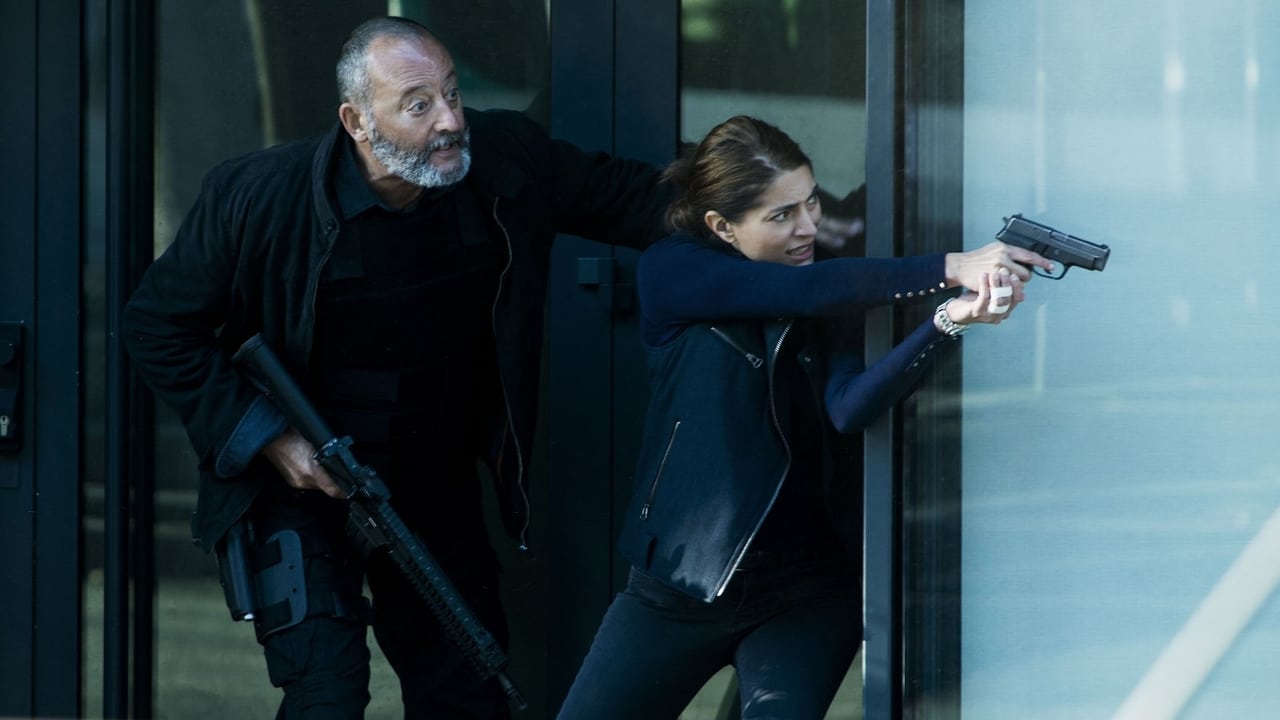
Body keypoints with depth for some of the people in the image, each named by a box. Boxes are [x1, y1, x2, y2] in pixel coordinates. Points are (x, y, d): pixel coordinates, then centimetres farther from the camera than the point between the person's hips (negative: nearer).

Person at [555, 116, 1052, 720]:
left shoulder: (833, 295, 1)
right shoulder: (671, 274, -6)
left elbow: (846, 409, -17)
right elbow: (802, 291, -22)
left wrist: (951, 319, -33)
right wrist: (950, 269, -31)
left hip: (807, 588, 1)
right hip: (684, 580, -1)